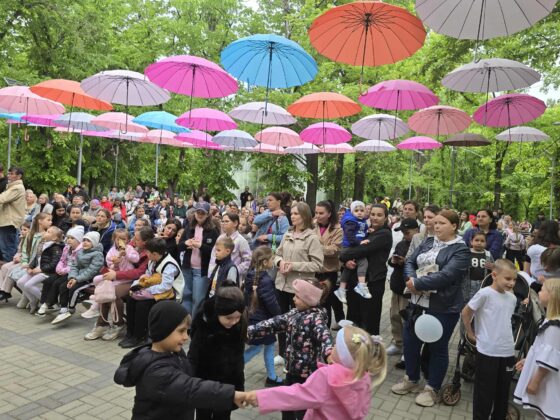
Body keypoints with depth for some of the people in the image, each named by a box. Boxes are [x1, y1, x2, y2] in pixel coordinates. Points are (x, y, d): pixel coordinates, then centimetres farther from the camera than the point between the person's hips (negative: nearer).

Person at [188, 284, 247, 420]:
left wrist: (240, 385, 7)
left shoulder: (239, 326, -13)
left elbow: (238, 357, 1)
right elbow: (192, 360, -19)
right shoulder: (204, 328, -26)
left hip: (228, 385, 3)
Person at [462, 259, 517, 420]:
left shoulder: (512, 298, 6)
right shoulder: (485, 294, -15)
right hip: (487, 351, -6)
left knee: (503, 391, 17)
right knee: (485, 391, 5)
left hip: (508, 351, 6)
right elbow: (465, 313, -7)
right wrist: (470, 333, -1)